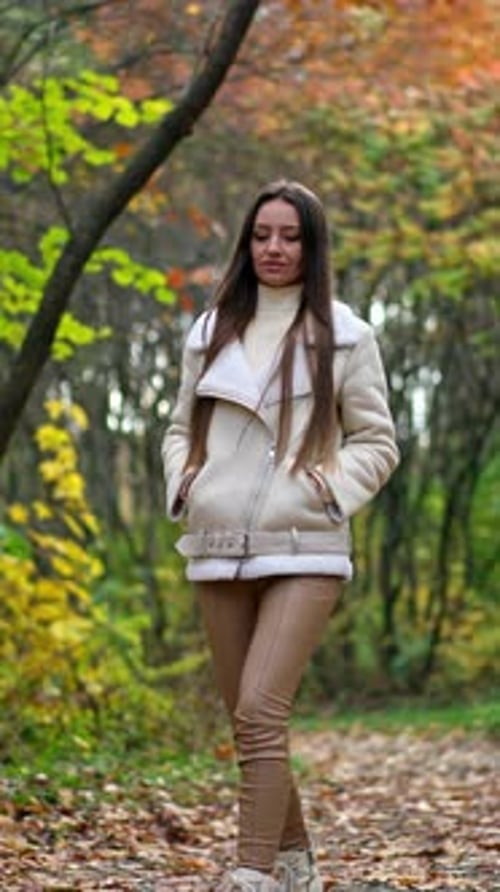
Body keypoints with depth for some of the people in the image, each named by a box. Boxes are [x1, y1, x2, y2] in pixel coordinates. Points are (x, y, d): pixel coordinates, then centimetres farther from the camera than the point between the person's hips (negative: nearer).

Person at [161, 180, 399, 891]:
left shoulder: (343, 335, 2)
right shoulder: (211, 331, 12)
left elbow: (377, 443, 5)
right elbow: (181, 427, 20)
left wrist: (333, 486, -11)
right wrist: (182, 479, 2)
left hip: (304, 551, -4)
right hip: (218, 550, 5)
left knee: (260, 712, -18)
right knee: (246, 720, 10)